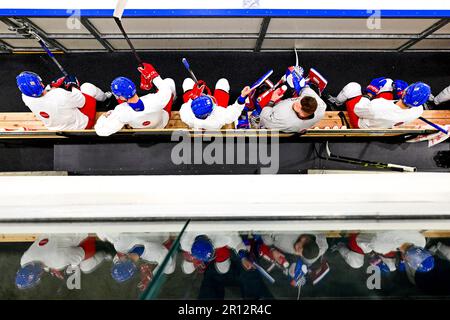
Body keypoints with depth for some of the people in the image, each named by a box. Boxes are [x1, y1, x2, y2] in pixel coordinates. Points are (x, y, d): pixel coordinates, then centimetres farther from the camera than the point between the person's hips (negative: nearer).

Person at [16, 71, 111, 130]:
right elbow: (82, 102, -21)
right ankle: (104, 98, 43)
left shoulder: (26, 98, -22)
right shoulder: (61, 95, -41)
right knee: (88, 87, 9)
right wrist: (73, 87, -7)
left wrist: (53, 86, -5)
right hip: (82, 125, -6)